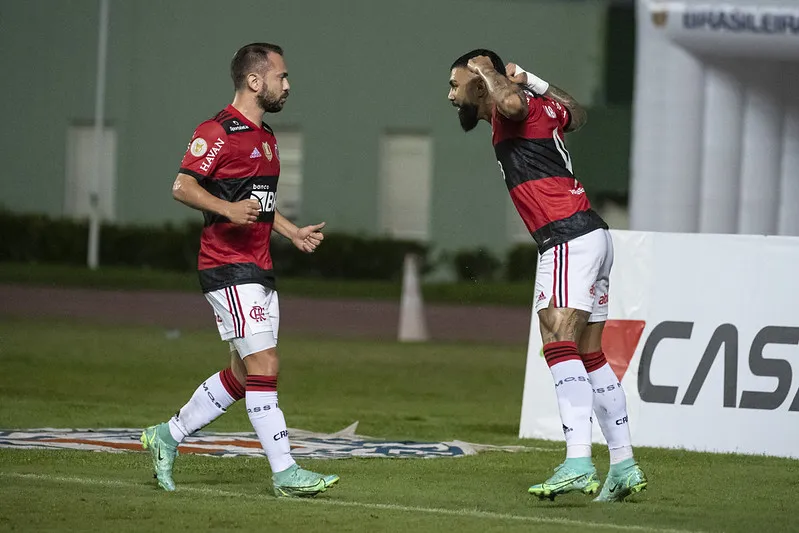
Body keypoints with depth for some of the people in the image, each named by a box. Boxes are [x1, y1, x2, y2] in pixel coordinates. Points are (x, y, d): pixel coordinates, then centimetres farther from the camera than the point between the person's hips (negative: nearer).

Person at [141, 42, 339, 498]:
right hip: (229, 268, -10)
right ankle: (285, 473, -10)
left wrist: (293, 232, 18)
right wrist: (228, 209, -32)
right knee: (264, 367, -11)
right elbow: (183, 186, -18)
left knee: (243, 375, 11)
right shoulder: (219, 131, -11)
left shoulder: (266, 137, 20)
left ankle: (168, 436, 23)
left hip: (259, 269, 10)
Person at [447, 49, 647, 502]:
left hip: (568, 238, -10)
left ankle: (578, 464, -32)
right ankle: (624, 465, 17)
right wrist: (529, 78, 36)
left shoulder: (520, 105, -4)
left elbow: (511, 103, -31)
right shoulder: (541, 106, 20)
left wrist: (489, 73, -11)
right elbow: (576, 114, 44)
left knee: (560, 343, -19)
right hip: (593, 234, 10)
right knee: (591, 358, 14)